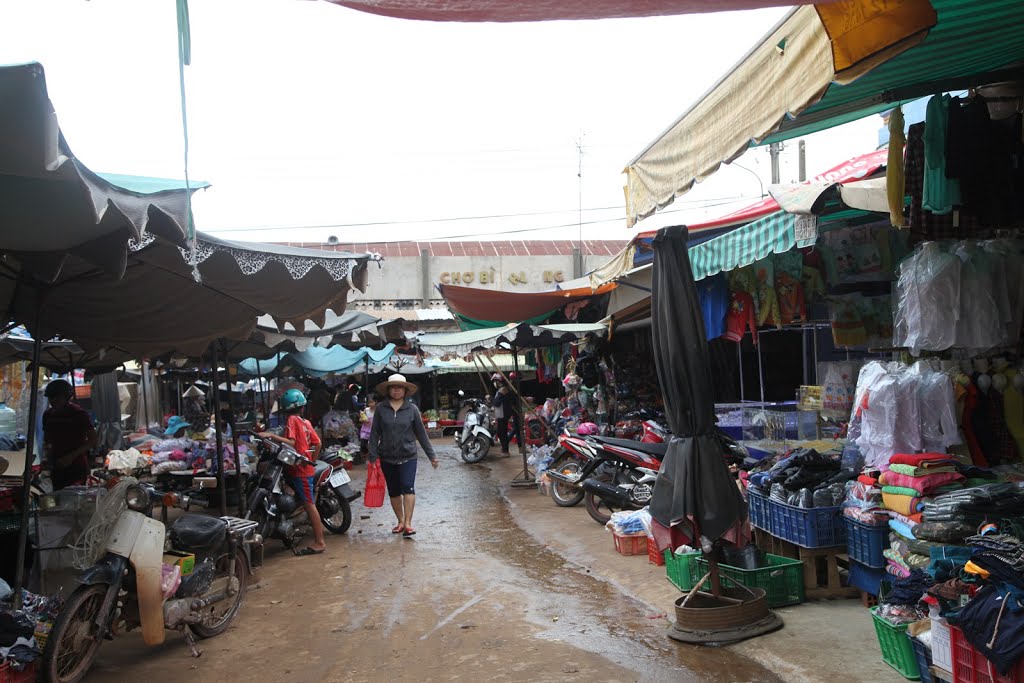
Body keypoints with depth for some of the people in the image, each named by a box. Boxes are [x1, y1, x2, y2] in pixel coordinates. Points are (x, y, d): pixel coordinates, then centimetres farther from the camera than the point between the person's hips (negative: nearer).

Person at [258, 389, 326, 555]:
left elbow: (290, 442, -22)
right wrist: (312, 461, 22)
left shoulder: (292, 420, -9)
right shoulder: (305, 422, 14)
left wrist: (271, 435, -24)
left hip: (299, 469, -8)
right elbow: (317, 443, 13)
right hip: (307, 467, 8)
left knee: (309, 505, -7)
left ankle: (319, 542, -6)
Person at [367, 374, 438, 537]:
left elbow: (421, 433, 4)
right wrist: (373, 456, -3)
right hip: (387, 457, 2)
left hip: (408, 456, -2)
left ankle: (408, 523, -13)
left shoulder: (412, 408, 0)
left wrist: (431, 455, 5)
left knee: (408, 487, -16)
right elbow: (374, 433, 2)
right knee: (393, 492, 10)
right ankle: (400, 521, 24)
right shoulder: (381, 408, 1)